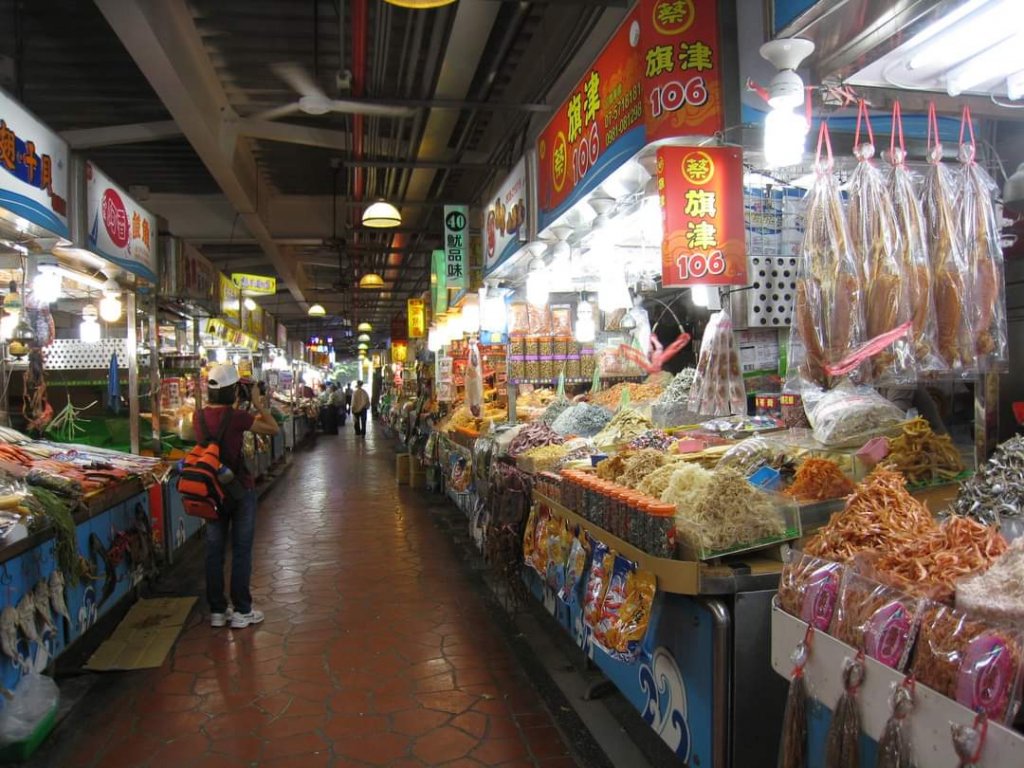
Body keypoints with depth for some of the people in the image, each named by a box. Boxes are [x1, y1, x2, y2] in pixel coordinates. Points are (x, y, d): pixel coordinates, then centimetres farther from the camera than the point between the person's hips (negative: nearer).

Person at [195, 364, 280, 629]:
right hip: (240, 489, -5)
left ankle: (217, 611, 21)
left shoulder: (199, 416, -1)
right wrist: (259, 404, -1)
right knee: (241, 551, 5)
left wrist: (237, 407, 17)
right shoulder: (236, 417, -18)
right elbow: (273, 429, -9)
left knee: (214, 551, 12)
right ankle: (241, 611, 12)